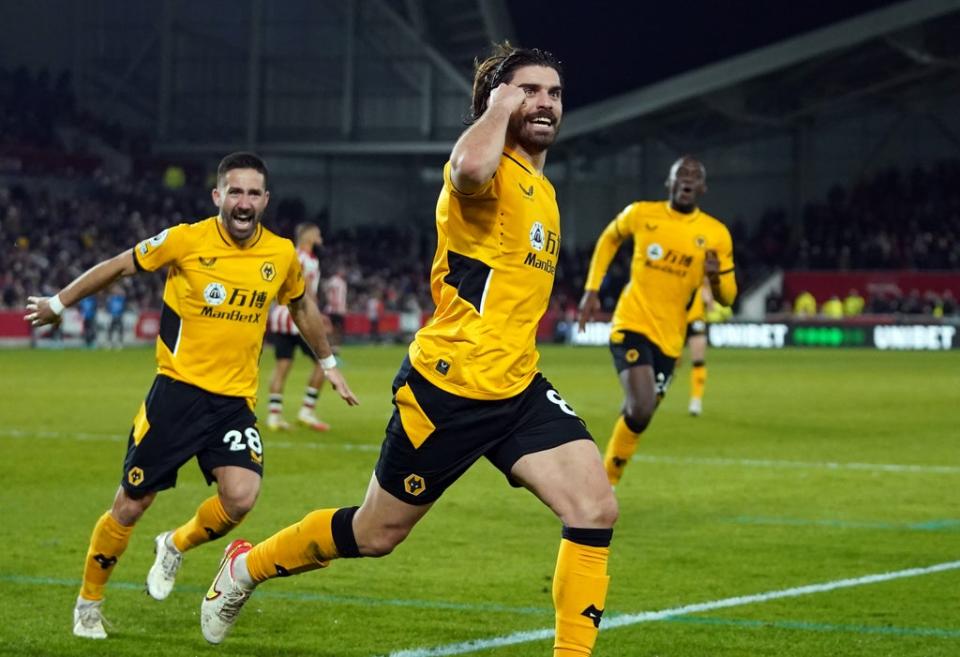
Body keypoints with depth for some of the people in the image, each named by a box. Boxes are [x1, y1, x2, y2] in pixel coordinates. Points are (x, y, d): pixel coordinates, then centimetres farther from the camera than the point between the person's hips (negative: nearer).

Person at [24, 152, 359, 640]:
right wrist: (58, 303, 13)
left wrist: (329, 364, 29)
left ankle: (176, 546, 14)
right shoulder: (186, 240, -9)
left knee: (241, 497, -19)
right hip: (178, 390, -2)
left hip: (235, 399, 3)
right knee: (130, 505, 1)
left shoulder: (281, 255, 1)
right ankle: (88, 604, 23)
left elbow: (301, 307, 22)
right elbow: (119, 267, 4)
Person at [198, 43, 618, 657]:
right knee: (375, 534, 8)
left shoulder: (543, 191, 15)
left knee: (595, 509, -13)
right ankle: (246, 567, 33)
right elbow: (469, 168, -42)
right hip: (448, 384, -7)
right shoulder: (492, 171, -14)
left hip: (518, 388, 8)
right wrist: (498, 107, -23)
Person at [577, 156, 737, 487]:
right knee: (641, 408, -22)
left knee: (639, 414, 9)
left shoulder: (716, 235, -1)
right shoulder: (640, 214, -2)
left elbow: (727, 297, 5)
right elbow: (609, 239, 20)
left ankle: (607, 482, 29)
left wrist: (715, 276, -18)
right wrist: (591, 289, 14)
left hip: (669, 338, 3)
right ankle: (605, 481, -4)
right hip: (631, 326, -3)